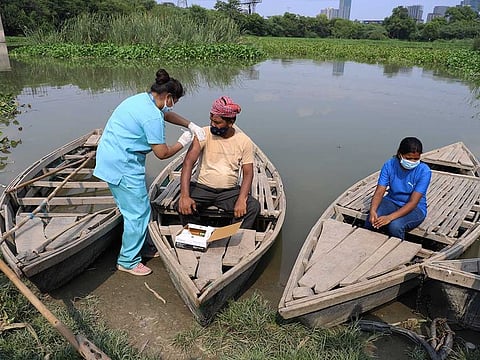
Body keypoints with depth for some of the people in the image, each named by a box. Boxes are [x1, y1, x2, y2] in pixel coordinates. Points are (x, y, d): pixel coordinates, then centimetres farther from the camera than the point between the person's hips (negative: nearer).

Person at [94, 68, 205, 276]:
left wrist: (191, 125, 12)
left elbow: (167, 115, 25)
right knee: (138, 212, 0)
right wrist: (182, 142, 0)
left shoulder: (141, 99, 10)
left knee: (131, 208, 22)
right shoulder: (152, 117, -21)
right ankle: (128, 261, 15)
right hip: (123, 166, -11)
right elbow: (162, 153, -17)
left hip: (109, 158, 11)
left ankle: (132, 246, 39)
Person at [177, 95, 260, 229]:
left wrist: (241, 200, -21)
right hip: (202, 188, 0)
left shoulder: (244, 141, -3)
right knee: (183, 206, -27)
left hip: (230, 191, 1)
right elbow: (188, 163, -15)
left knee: (253, 206, -23)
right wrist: (184, 195, -28)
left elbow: (248, 173, -4)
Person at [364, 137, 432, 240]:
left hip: (415, 208, -2)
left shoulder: (424, 171, -19)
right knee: (372, 220, -28)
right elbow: (379, 192, -14)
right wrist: (372, 210, -35)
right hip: (391, 201, 3)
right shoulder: (389, 165, -11)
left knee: (395, 225, -32)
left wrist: (390, 217, -37)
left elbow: (413, 203, -24)